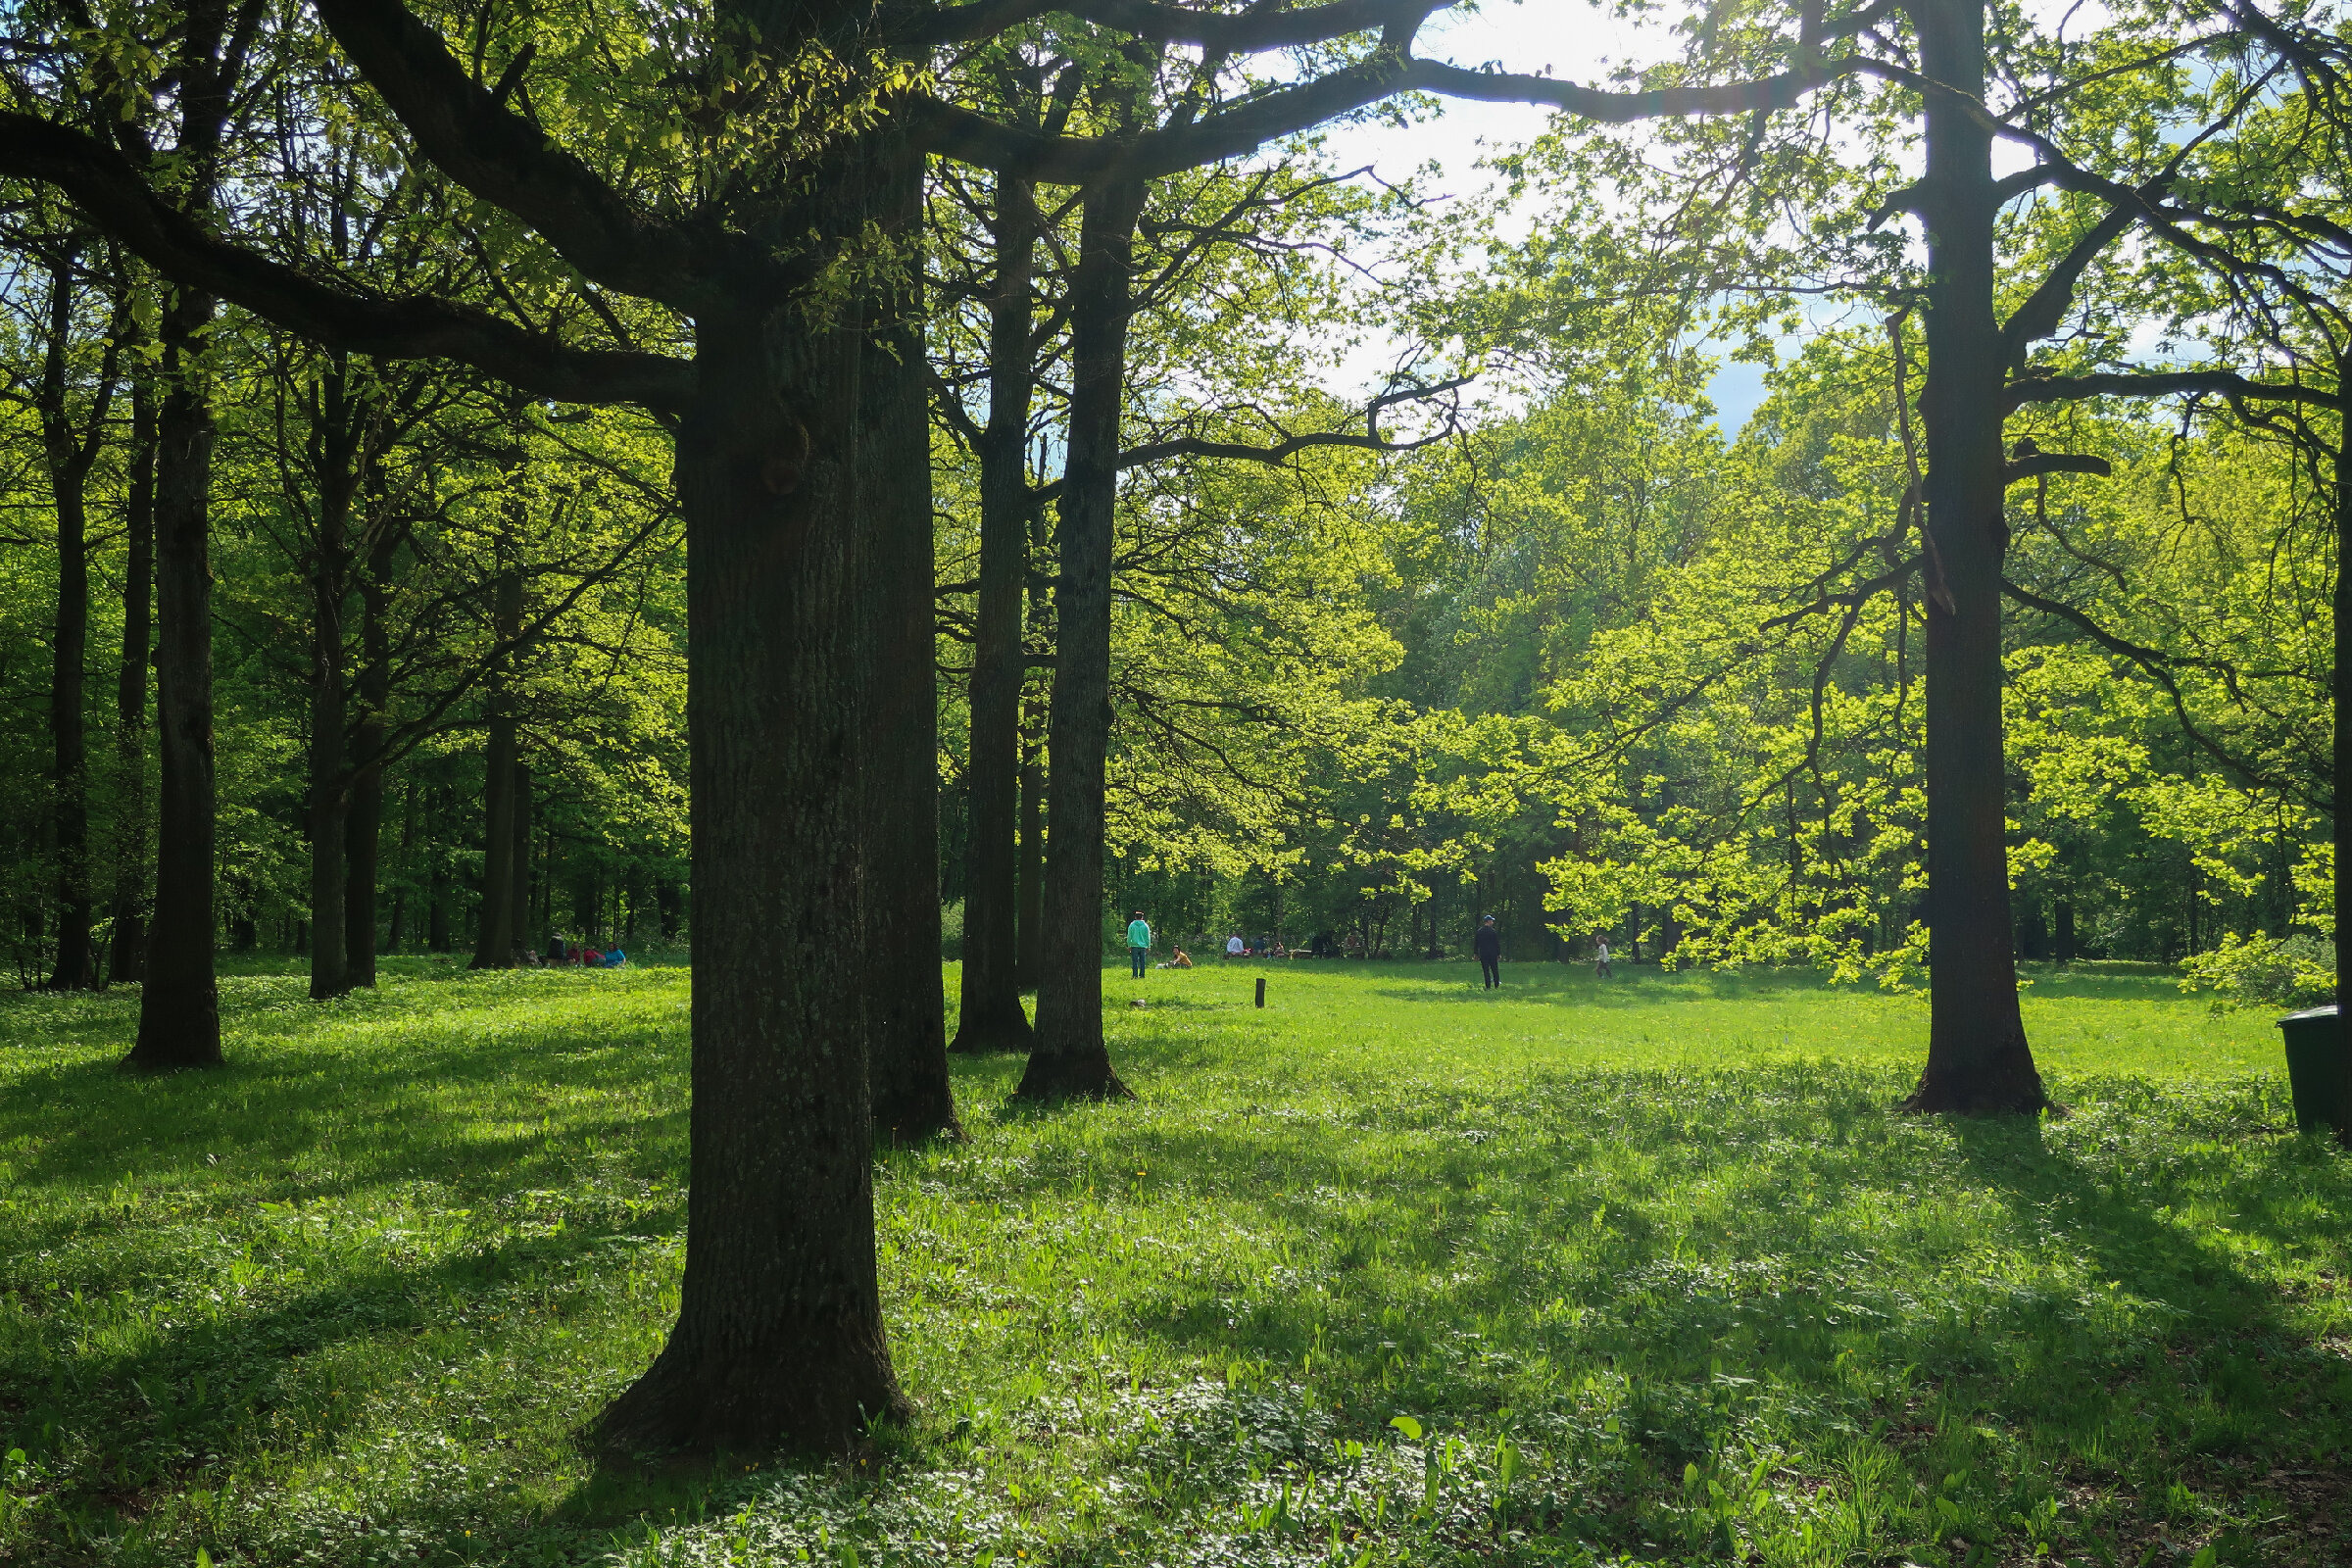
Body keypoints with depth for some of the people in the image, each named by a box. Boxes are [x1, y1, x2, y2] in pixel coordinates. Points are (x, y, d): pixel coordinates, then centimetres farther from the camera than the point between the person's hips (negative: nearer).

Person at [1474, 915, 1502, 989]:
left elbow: (1476, 944, 9)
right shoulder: (1493, 931, -6)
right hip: (1492, 954, -2)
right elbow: (1497, 944, -4)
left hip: (1483, 954, 2)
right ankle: (1497, 985, 8)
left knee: (1486, 971, 3)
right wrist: (1499, 954, 3)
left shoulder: (1479, 931, 5)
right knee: (1495, 970, 7)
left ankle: (1488, 987, -1)